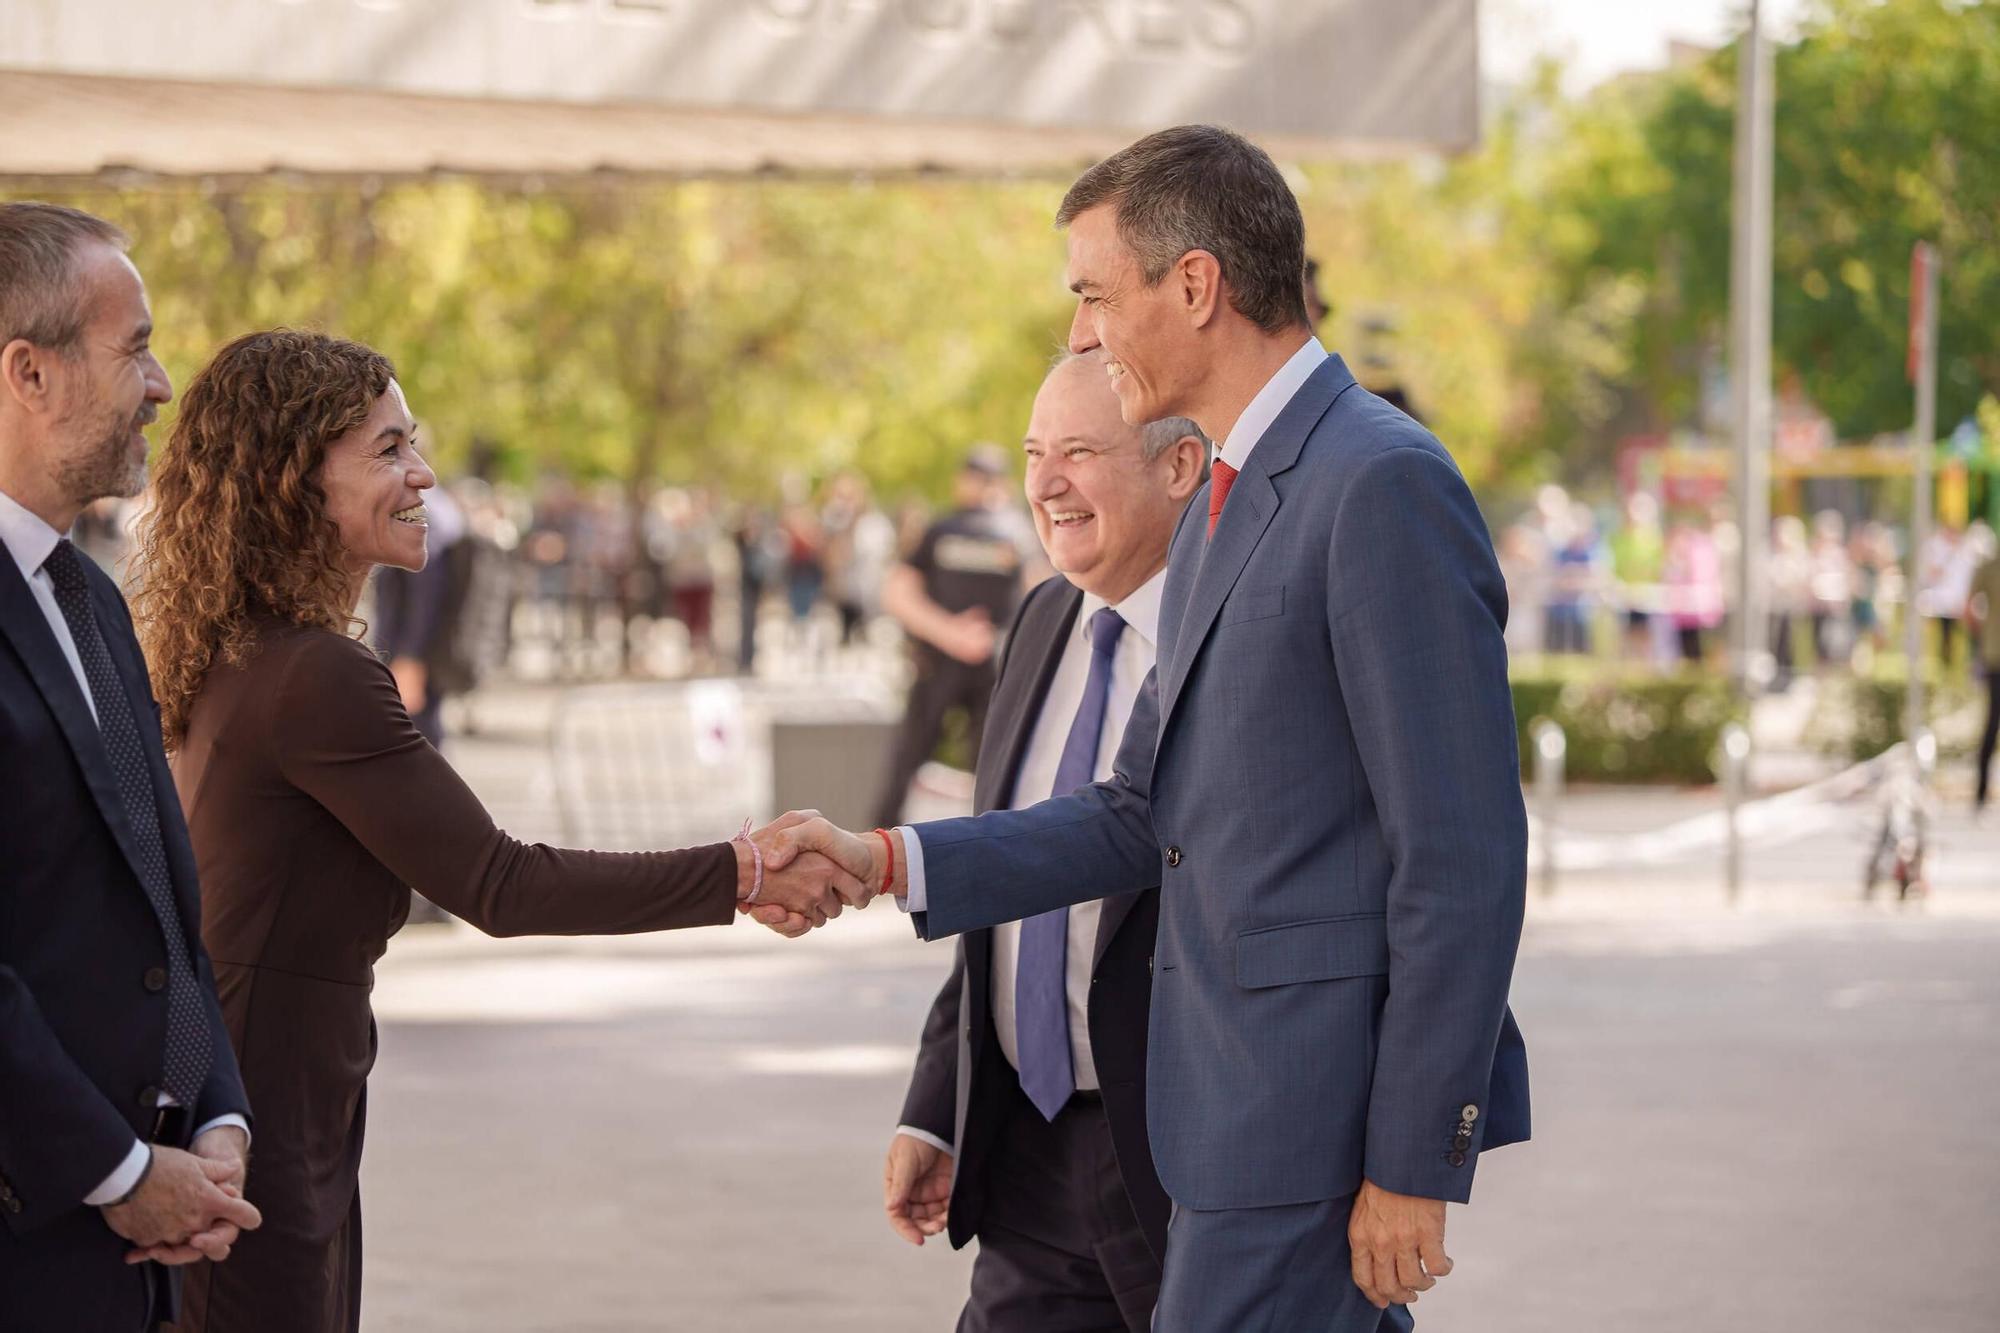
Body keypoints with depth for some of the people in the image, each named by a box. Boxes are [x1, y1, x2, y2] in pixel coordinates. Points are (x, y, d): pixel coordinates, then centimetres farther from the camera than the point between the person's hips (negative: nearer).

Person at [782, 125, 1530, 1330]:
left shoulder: (1385, 485, -16)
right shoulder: (1224, 510, 16)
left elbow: (1464, 854, -19)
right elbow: (1148, 814, 18)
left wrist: (1414, 1161, -19)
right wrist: (892, 861, 9)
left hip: (1331, 1095, -10)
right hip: (1242, 1087, 10)